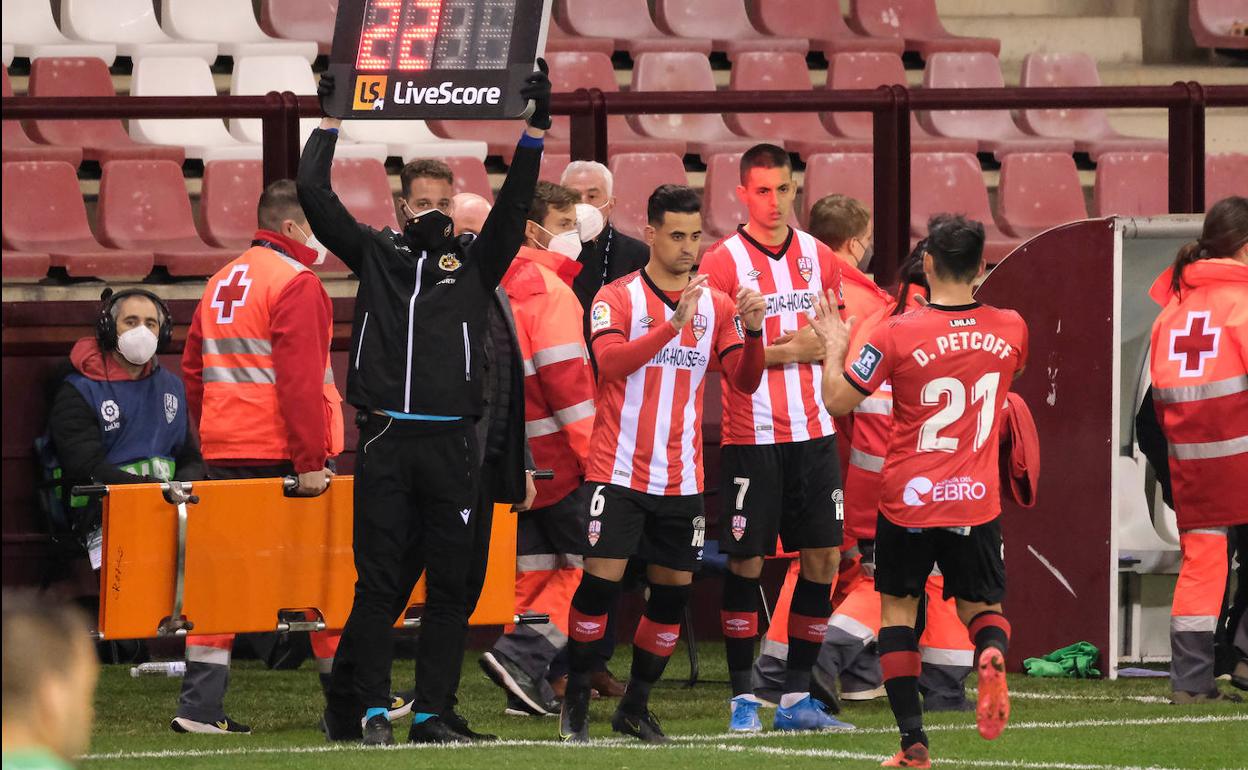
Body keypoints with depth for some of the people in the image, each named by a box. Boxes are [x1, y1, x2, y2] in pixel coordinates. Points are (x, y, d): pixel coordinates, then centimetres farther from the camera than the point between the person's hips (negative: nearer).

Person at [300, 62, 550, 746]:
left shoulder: (475, 263, 14)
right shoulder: (374, 255, 14)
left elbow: (514, 205, 3)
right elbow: (314, 195, 11)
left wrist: (535, 130, -4)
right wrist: (329, 121, 12)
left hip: (452, 445, 1)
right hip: (384, 442, -1)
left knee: (448, 586, 1)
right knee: (378, 582, -1)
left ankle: (432, 713, 4)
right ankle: (367, 707, 3)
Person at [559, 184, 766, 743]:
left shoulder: (716, 305, 9)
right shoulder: (618, 298, -3)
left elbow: (744, 381, 2)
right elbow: (610, 362, -20)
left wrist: (752, 333, -17)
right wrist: (673, 324, -30)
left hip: (681, 480, 4)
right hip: (620, 472, -4)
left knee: (674, 591, 4)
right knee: (600, 582, -10)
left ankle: (635, 707, 17)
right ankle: (576, 704, 3)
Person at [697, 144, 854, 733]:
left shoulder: (818, 258, 10)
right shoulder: (723, 262, -5)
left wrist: (822, 344, -4)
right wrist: (784, 351, -13)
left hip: (813, 431, 5)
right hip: (751, 435, -5)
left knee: (823, 557, 2)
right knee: (746, 561, -3)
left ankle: (796, 695, 10)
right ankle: (742, 699, 5)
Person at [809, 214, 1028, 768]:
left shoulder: (899, 334, -14)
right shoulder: (1010, 329, -3)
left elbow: (837, 401, -6)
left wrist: (834, 346, 10)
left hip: (908, 500, -2)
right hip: (977, 501, 2)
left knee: (898, 609, 13)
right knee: (981, 607, 16)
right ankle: (992, 656, -22)